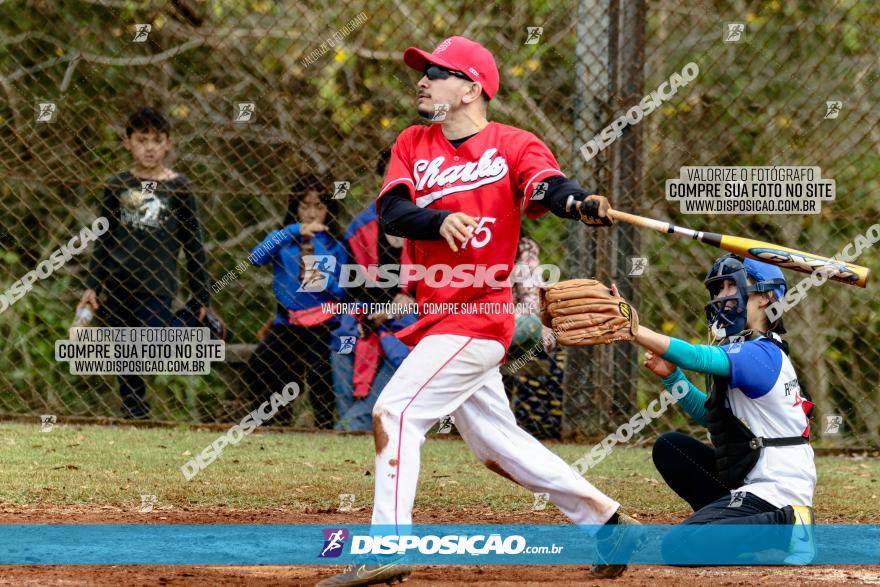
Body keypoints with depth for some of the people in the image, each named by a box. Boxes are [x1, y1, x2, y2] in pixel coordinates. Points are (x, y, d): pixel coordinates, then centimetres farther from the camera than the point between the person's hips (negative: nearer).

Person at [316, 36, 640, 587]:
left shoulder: (514, 146, -6)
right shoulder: (414, 144, 9)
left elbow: (550, 186, -25)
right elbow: (392, 211, -6)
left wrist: (583, 203, -48)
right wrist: (439, 220, -27)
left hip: (476, 315, -7)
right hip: (438, 316, 7)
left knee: (395, 411, -18)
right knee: (498, 443, 14)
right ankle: (609, 523, 23)